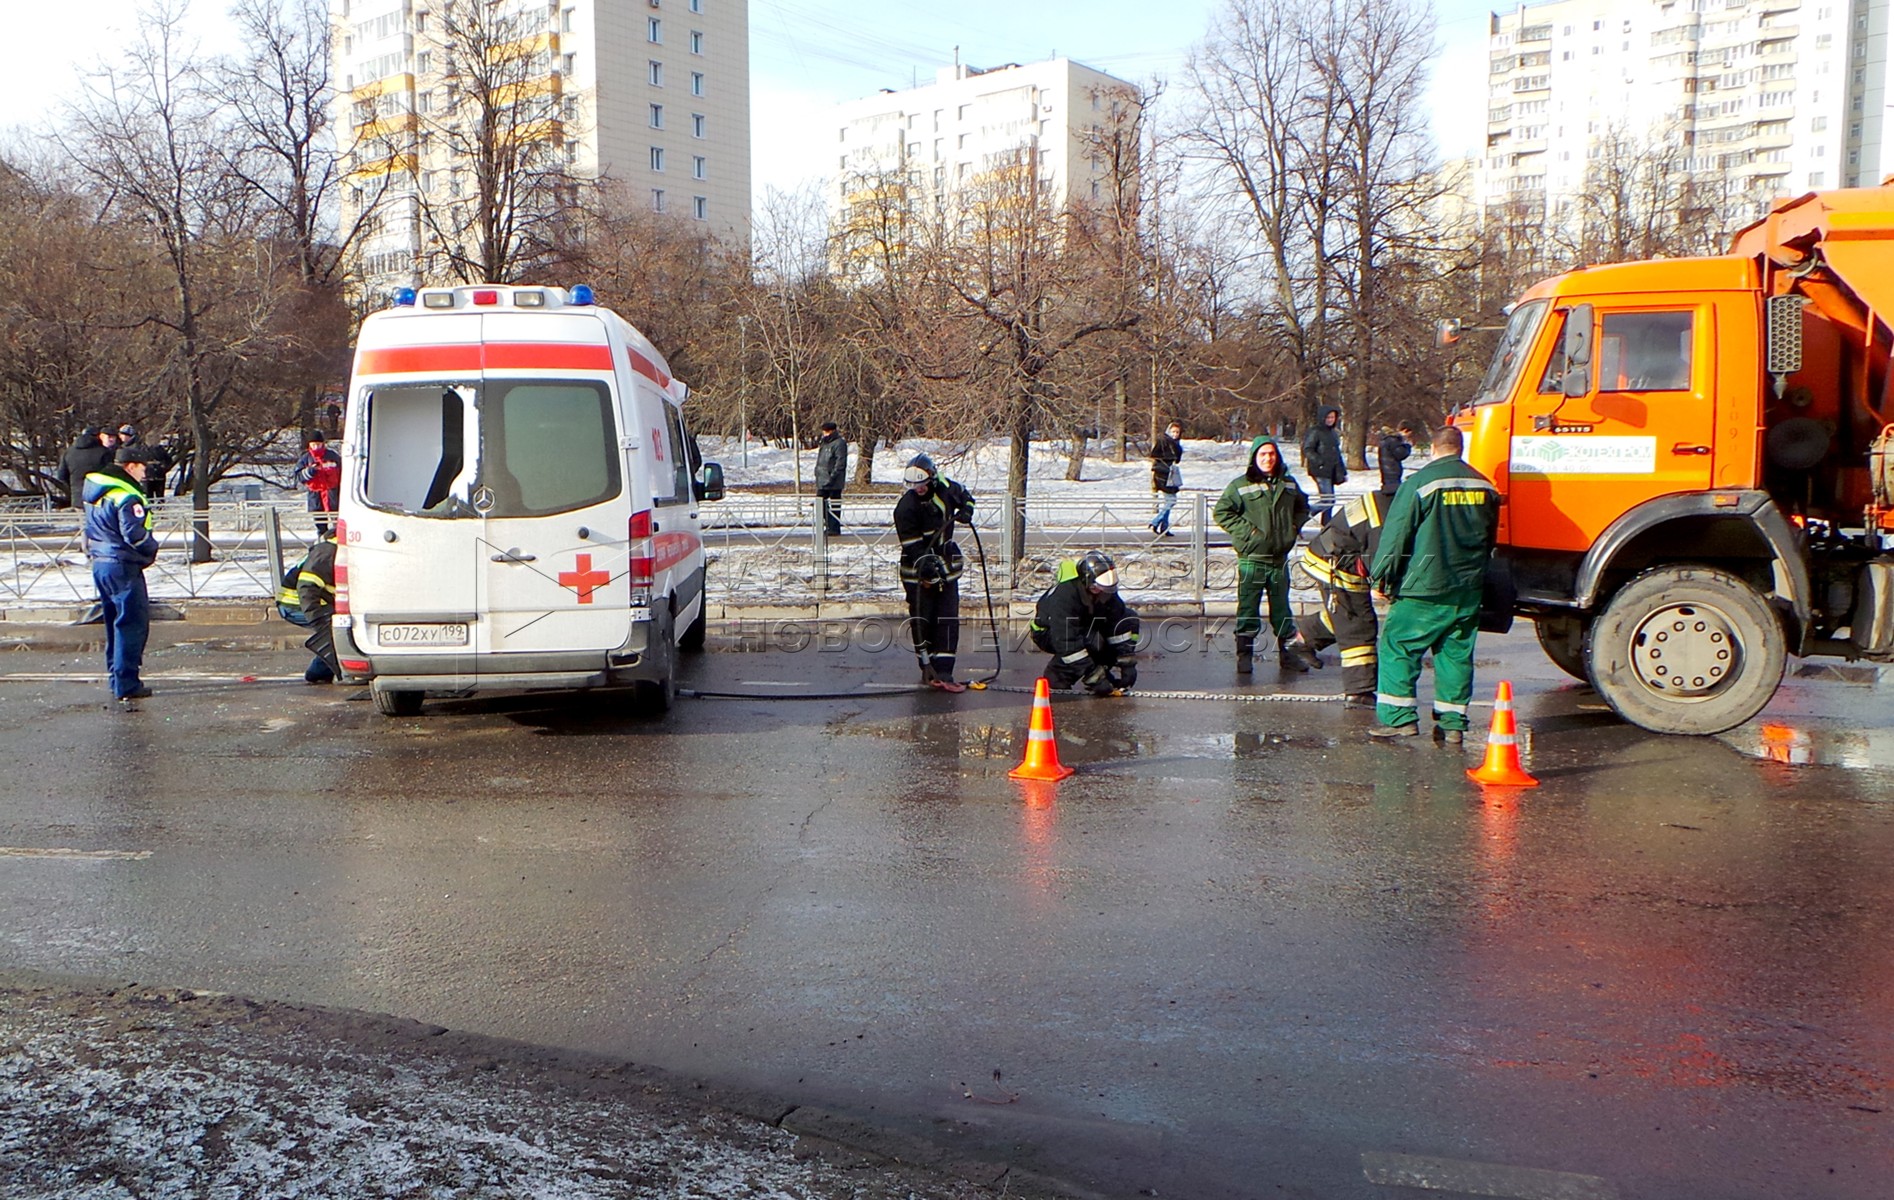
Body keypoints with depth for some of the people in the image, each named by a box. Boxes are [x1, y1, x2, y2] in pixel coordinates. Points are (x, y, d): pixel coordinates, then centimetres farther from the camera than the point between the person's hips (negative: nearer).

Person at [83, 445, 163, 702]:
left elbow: (91, 528, 20)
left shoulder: (97, 493, 14)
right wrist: (152, 550, -5)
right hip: (123, 566, -10)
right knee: (133, 623, -6)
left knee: (115, 622, 19)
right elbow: (135, 534, -22)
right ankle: (126, 685, -6)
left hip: (100, 562, 10)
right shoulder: (126, 497, -18)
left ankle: (116, 677, 26)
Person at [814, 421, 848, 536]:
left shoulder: (839, 443, -11)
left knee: (834, 505, -3)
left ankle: (834, 528, 2)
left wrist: (832, 476, -20)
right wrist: (817, 472, 15)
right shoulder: (823, 443, 18)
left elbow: (841, 462, -17)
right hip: (822, 481, 9)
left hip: (834, 482, -9)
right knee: (820, 503, 8)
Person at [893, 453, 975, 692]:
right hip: (918, 571, -4)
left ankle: (942, 673, -4)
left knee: (948, 620, -4)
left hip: (946, 566, 4)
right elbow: (912, 545, -19)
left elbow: (964, 495, 20)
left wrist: (966, 510, 0)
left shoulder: (945, 488, -3)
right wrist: (926, 564, -32)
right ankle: (928, 670, 16)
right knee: (922, 621, 1)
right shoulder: (906, 507, -16)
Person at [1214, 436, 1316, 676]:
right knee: (1248, 609, 0)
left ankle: (1290, 653, 20)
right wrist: (1246, 531, -13)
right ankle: (1244, 655, 7)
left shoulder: (1288, 484, 9)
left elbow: (1302, 506, 26)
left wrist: (1295, 526, 9)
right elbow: (1221, 512, -7)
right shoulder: (1240, 485, -6)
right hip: (1251, 559, -4)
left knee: (1282, 608, 13)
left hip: (1280, 558, 4)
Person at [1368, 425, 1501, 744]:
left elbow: (1395, 534, -8)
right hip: (1469, 591, 5)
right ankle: (1453, 723, 12)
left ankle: (1399, 718, -4)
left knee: (1398, 647, 2)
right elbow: (1490, 539, 20)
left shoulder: (1421, 483, -9)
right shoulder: (1484, 486, 8)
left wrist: (1382, 577, -1)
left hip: (1425, 589, -5)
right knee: (1457, 654, 11)